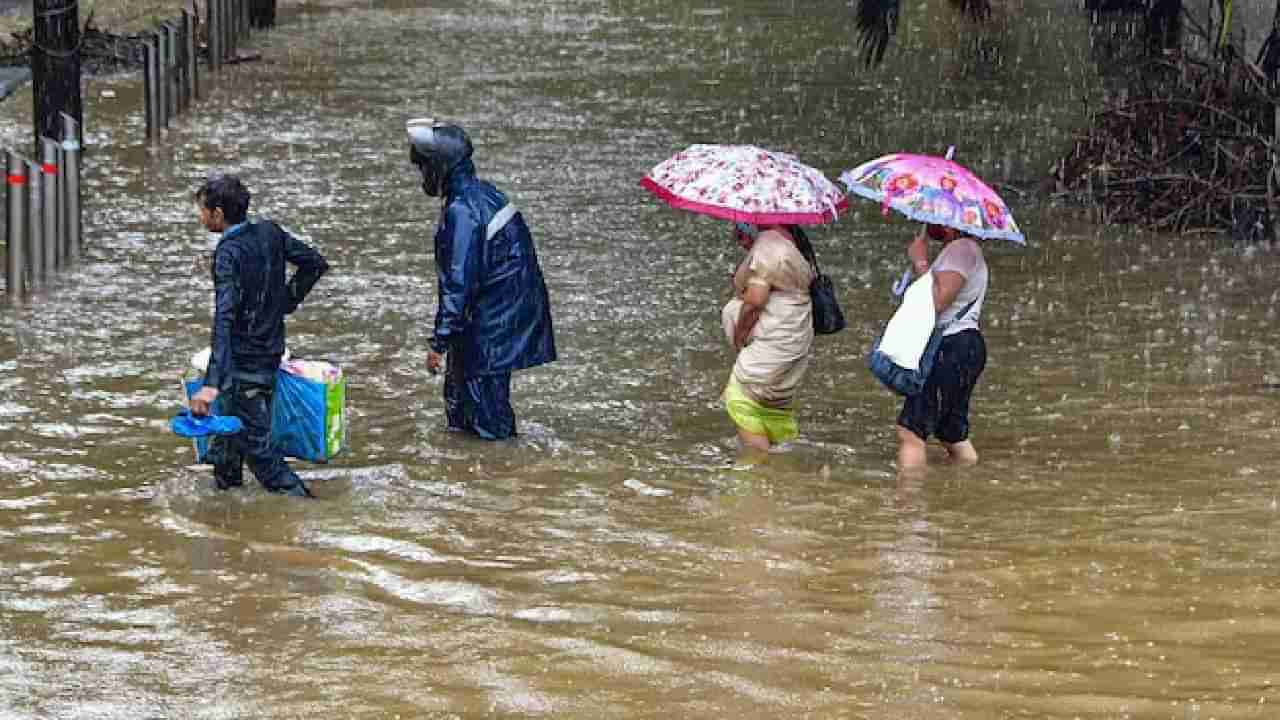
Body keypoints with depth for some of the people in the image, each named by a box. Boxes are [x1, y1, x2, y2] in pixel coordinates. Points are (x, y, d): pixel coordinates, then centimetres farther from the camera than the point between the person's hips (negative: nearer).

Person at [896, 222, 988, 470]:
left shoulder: (961, 249, -12)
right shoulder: (957, 250, 20)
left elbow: (937, 301, -21)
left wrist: (920, 262, -13)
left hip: (954, 348, -11)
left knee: (910, 431, -14)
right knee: (954, 436, 16)